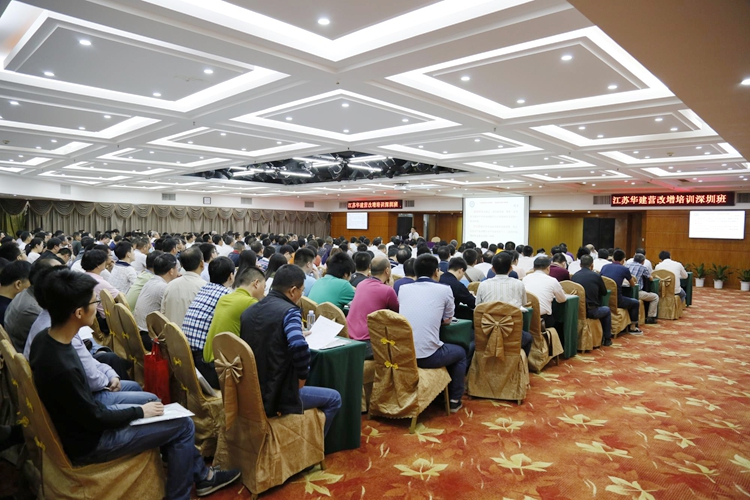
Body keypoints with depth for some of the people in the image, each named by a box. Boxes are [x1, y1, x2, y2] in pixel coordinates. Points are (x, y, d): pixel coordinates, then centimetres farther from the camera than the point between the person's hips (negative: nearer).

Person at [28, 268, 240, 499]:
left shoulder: (44, 339, -7)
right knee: (184, 425, -5)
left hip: (79, 420, 9)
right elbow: (96, 420, -22)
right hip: (88, 443, -9)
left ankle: (200, 474, 27)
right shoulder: (63, 368, -35)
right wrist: (140, 411, -9)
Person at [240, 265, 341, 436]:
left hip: (250, 393, 8)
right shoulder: (288, 311, -18)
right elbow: (300, 348, -33)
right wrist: (302, 380, -16)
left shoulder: (248, 312, 5)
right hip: (277, 396, -8)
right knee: (333, 399, 14)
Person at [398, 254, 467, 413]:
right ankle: (454, 400, 30)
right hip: (427, 355, -5)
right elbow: (447, 320, 13)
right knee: (460, 353, 27)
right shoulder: (444, 289, 0)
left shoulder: (403, 289, 9)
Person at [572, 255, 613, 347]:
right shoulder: (596, 276, -6)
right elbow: (604, 292, 9)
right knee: (607, 310, 29)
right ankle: (606, 339, 33)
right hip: (591, 311, -4)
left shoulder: (573, 276, 2)